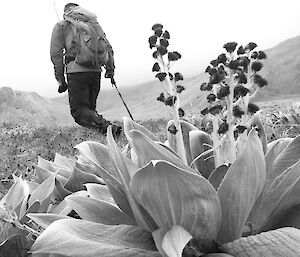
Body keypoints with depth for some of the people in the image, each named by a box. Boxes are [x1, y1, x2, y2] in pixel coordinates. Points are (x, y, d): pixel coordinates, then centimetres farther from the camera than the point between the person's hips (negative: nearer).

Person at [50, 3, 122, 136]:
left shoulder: (61, 26, 11)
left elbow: (56, 54, 3)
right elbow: (107, 47, 17)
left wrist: (61, 79, 4)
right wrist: (110, 69, 18)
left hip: (76, 71, -5)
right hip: (96, 70, 5)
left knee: (79, 110, -5)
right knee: (90, 108, 17)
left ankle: (104, 125, -29)